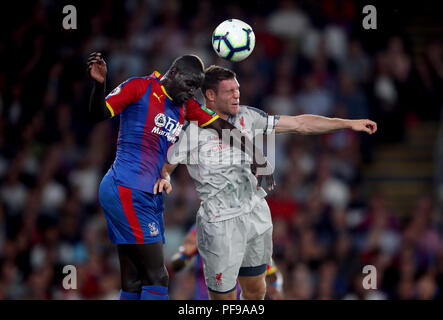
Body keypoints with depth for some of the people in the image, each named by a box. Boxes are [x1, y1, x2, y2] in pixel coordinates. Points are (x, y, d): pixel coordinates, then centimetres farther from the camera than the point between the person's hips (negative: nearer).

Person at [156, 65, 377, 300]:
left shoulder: (246, 117, 3)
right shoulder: (191, 130, -12)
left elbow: (299, 124, 5)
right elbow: (164, 167, -3)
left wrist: (349, 123, 3)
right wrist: (164, 180, -29)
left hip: (256, 216, 6)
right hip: (221, 224, -6)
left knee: (256, 291, 15)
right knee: (224, 297, -2)